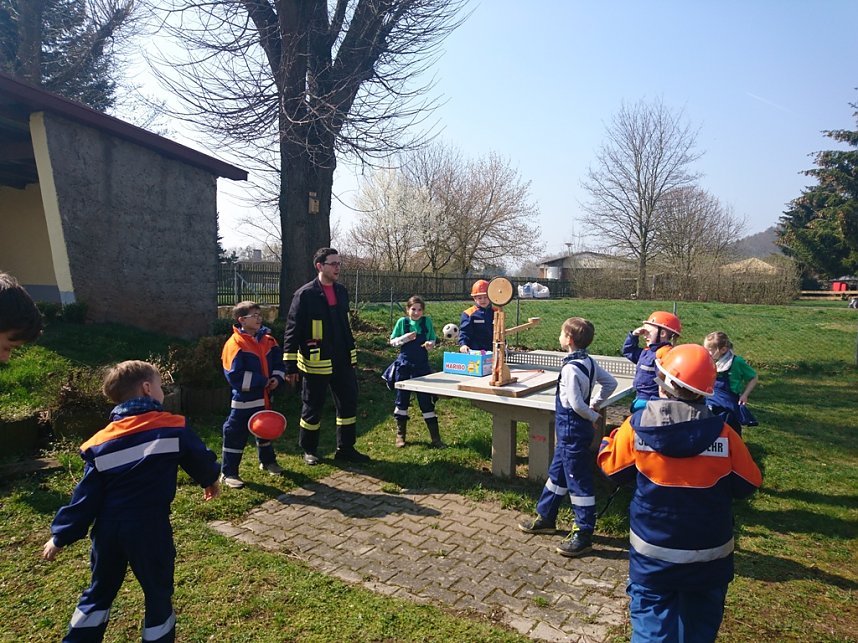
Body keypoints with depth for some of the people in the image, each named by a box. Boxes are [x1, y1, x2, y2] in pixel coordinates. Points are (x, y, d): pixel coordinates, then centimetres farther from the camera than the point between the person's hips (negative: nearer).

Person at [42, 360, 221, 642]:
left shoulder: (102, 442, 2)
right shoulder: (174, 428, -8)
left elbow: (87, 495, 2)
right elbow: (202, 460, 3)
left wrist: (61, 535, 12)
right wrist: (211, 479, 24)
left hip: (108, 528, 4)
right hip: (150, 527, -4)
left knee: (99, 592, 26)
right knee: (158, 594, 14)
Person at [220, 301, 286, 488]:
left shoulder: (268, 340, 4)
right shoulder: (235, 344, -17)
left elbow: (278, 362, 10)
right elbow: (234, 375, -23)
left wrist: (277, 378, -10)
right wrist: (262, 381, -20)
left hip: (265, 397, 7)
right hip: (244, 399, -7)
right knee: (236, 435, 0)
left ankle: (267, 461, 42)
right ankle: (228, 473, 12)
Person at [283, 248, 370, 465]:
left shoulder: (341, 291, 9)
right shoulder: (305, 294, -12)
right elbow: (292, 331, -12)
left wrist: (352, 355, 17)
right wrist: (290, 366, -14)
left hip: (342, 361, 6)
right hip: (316, 363, -6)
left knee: (348, 403, 10)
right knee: (312, 408, 8)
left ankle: (345, 448, 24)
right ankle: (309, 450, 26)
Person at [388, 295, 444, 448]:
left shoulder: (427, 321, 2)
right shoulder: (402, 321, -1)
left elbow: (433, 340, 11)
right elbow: (392, 341, 3)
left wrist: (431, 344, -12)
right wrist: (404, 338, -15)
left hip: (422, 365, 0)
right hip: (404, 365, 0)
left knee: (426, 401, 0)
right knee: (402, 399, 8)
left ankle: (435, 438, 7)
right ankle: (400, 435, 22)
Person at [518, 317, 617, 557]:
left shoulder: (570, 368, -24)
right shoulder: (589, 362, 4)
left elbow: (576, 404, -25)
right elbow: (610, 383, 14)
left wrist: (593, 417, -8)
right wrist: (595, 403, 10)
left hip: (572, 431, -10)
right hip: (569, 431, 10)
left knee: (578, 481, 1)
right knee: (557, 472, 21)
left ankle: (584, 535, 13)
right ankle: (545, 518, 35)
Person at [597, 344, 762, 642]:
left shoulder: (636, 426, -17)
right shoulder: (721, 433, -17)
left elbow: (611, 466, -1)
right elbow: (747, 485, -3)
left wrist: (609, 439, 16)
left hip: (652, 553, -1)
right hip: (709, 555, 1)